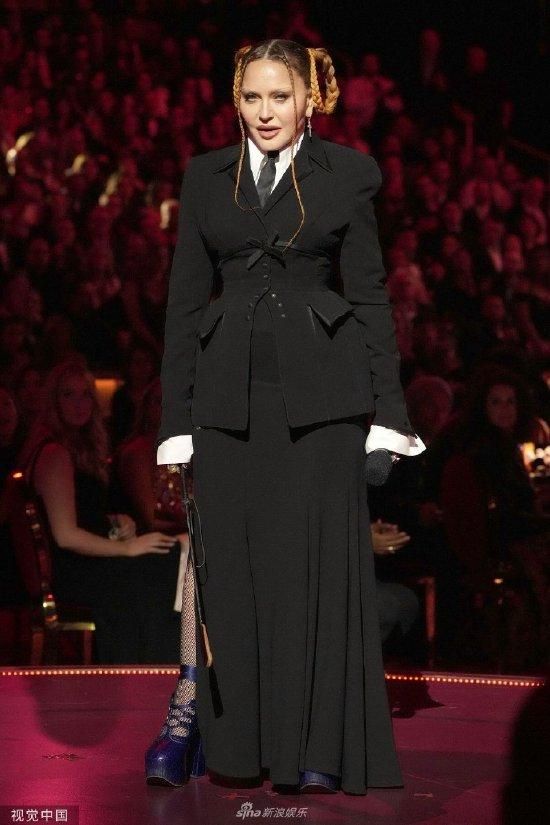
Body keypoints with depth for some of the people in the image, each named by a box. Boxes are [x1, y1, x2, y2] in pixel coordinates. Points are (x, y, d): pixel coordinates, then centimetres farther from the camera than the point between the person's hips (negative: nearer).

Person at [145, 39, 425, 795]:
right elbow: (185, 299, 8)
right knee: (229, 562, 3)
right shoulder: (205, 178, 10)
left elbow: (370, 295, 3)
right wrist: (176, 418, 3)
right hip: (231, 390, 2)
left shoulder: (346, 176, 4)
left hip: (320, 390, -2)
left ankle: (317, 751, 6)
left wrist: (387, 410, -3)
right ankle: (210, 732, 13)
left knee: (317, 559, -1)